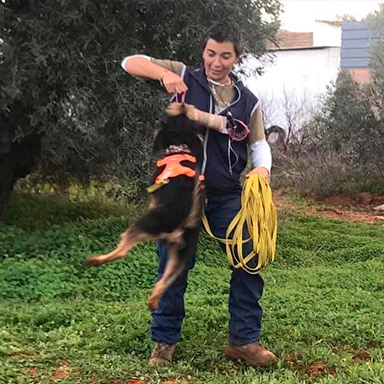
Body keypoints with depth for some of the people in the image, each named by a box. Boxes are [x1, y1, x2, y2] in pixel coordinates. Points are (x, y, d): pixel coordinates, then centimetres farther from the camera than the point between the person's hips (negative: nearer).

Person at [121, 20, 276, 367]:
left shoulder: (248, 101, 10)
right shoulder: (184, 77, 3)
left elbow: (259, 144, 7)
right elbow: (130, 63, 0)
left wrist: (262, 168, -15)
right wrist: (164, 73, -19)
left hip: (227, 195, 2)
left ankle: (245, 340, 13)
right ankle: (164, 341, 20)